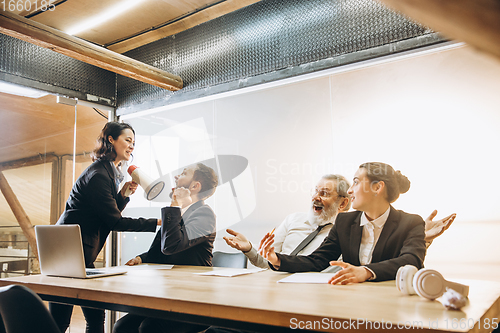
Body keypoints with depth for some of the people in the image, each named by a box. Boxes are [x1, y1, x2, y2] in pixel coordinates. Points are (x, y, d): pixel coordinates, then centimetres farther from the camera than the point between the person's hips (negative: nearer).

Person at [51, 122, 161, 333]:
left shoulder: (111, 173, 15)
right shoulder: (98, 175, -17)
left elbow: (110, 212, 14)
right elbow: (115, 222, -17)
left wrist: (124, 193, -1)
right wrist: (157, 223, -16)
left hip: (83, 255, 10)